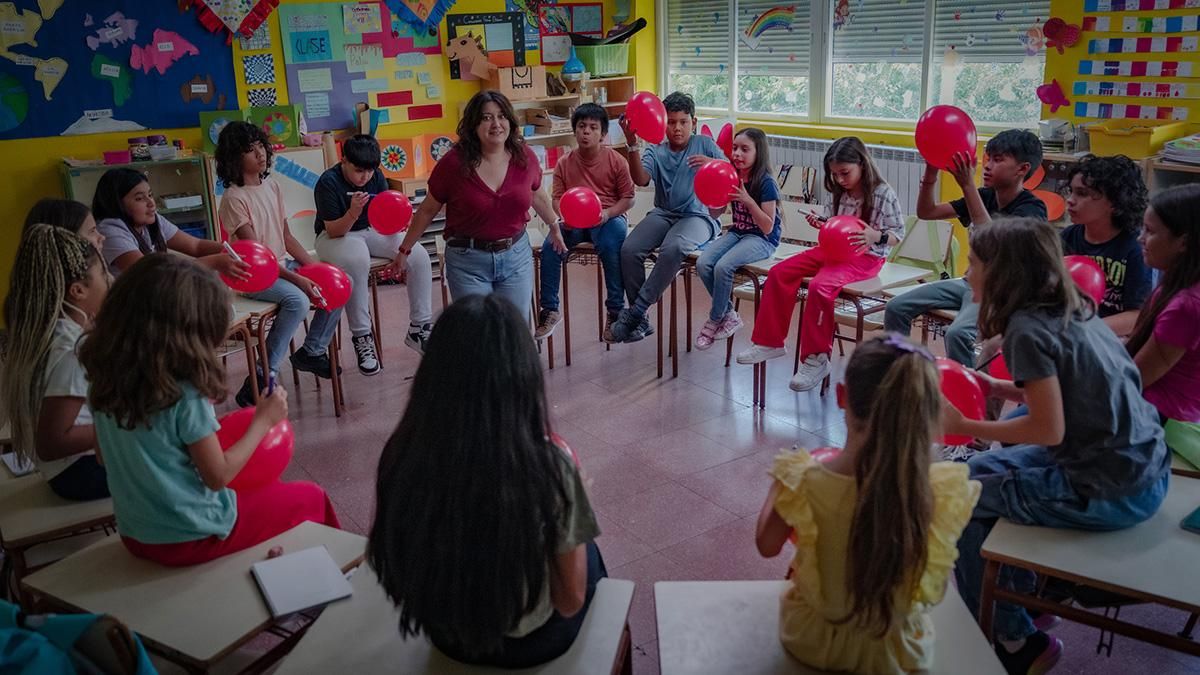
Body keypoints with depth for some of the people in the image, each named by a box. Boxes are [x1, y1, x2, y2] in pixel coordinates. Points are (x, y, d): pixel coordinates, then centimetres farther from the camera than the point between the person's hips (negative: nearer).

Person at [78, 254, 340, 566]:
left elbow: (115, 456, 7)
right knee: (310, 497, 12)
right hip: (193, 539, -7)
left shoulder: (104, 381, -6)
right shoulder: (184, 395, -26)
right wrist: (263, 420, -7)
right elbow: (218, 476, -17)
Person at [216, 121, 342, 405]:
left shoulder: (272, 186, 6)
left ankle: (312, 351, 10)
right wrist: (297, 278, -25)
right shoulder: (234, 198, -15)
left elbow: (287, 237, 10)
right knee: (298, 300, -33)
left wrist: (314, 266, -1)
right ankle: (264, 378, -24)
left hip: (283, 263, 8)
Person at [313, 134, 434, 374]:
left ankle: (419, 328, -5)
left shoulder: (376, 177, -4)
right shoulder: (328, 183, -18)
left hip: (372, 230, 5)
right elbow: (334, 230, -19)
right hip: (335, 236, -5)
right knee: (357, 261, -40)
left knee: (419, 256, -17)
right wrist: (353, 213, -38)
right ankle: (362, 336, -26)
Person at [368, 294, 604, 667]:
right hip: (530, 643, -3)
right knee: (586, 550, 29)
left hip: (444, 638, 3)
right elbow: (571, 601, -18)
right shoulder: (549, 463, -31)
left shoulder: (401, 454, -20)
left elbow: (397, 568, -2)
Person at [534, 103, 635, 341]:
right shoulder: (564, 163, 7)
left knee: (611, 247, -36)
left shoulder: (616, 161, 0)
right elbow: (556, 198, 7)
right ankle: (550, 310, -13)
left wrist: (607, 214, -17)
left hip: (608, 218, -2)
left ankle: (615, 311, -22)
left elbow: (628, 199, 1)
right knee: (550, 247, -26)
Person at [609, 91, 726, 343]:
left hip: (696, 216, -3)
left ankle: (634, 312, -27)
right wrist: (632, 143, -20)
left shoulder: (704, 144, 9)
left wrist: (712, 163, -18)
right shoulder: (655, 152, 12)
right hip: (662, 214, 3)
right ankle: (640, 320, -13)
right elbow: (640, 179, -8)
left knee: (673, 248, -37)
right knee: (629, 250, -25)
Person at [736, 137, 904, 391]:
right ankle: (771, 341, 0)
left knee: (820, 286, -32)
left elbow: (898, 235, -8)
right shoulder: (838, 193, 8)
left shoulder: (883, 194, -10)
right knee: (780, 272, -8)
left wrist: (875, 236, -28)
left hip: (866, 256, -7)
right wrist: (822, 225, -5)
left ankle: (816, 359, -19)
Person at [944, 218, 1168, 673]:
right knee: (982, 470, 20)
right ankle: (1027, 594, 33)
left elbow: (1048, 429, -21)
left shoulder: (1028, 328, -19)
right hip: (1145, 472, 9)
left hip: (1108, 493, -9)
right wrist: (999, 388, 9)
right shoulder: (1072, 310, 7)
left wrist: (964, 427, -12)